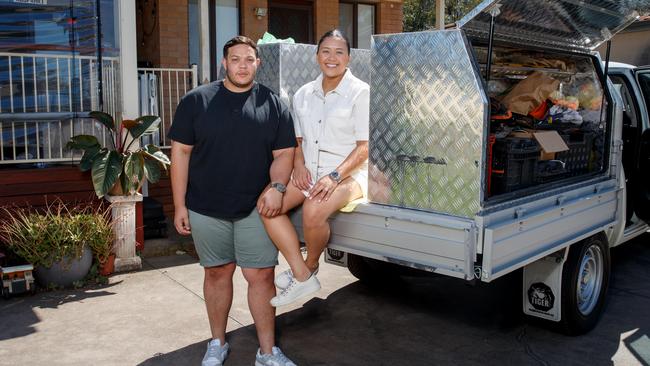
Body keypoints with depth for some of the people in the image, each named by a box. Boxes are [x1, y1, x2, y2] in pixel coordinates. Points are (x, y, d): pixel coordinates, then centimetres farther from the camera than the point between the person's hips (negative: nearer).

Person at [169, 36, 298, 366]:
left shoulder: (273, 104, 4)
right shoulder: (196, 100, 2)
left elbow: (284, 153, 3)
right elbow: (181, 153, 1)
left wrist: (277, 186, -17)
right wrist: (180, 205, -2)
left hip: (256, 209, 0)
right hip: (206, 209, 0)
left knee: (261, 277, 1)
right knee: (217, 274, 13)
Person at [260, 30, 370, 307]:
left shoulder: (360, 92, -4)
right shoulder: (304, 94, 13)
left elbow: (365, 146, -9)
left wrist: (335, 176, -21)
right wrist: (299, 164, -2)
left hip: (349, 174, -6)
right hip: (309, 172, 6)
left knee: (313, 211, -33)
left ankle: (310, 265, -1)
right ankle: (301, 276, -14)